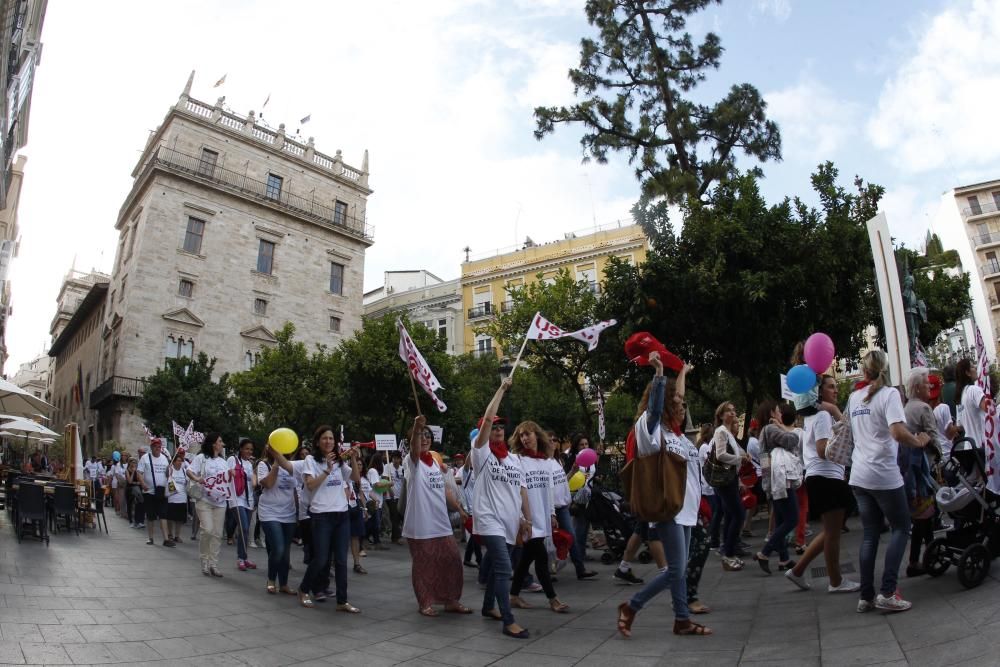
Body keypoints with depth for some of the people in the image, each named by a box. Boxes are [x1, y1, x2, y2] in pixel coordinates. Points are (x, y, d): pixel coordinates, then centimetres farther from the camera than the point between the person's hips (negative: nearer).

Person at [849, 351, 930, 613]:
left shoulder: (854, 397, 11)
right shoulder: (889, 394, -8)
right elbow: (898, 433, -20)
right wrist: (919, 442, -4)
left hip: (859, 476, 6)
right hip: (883, 475, -5)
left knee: (870, 534, 11)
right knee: (901, 528, 9)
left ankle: (866, 596, 12)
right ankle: (887, 593, 3)